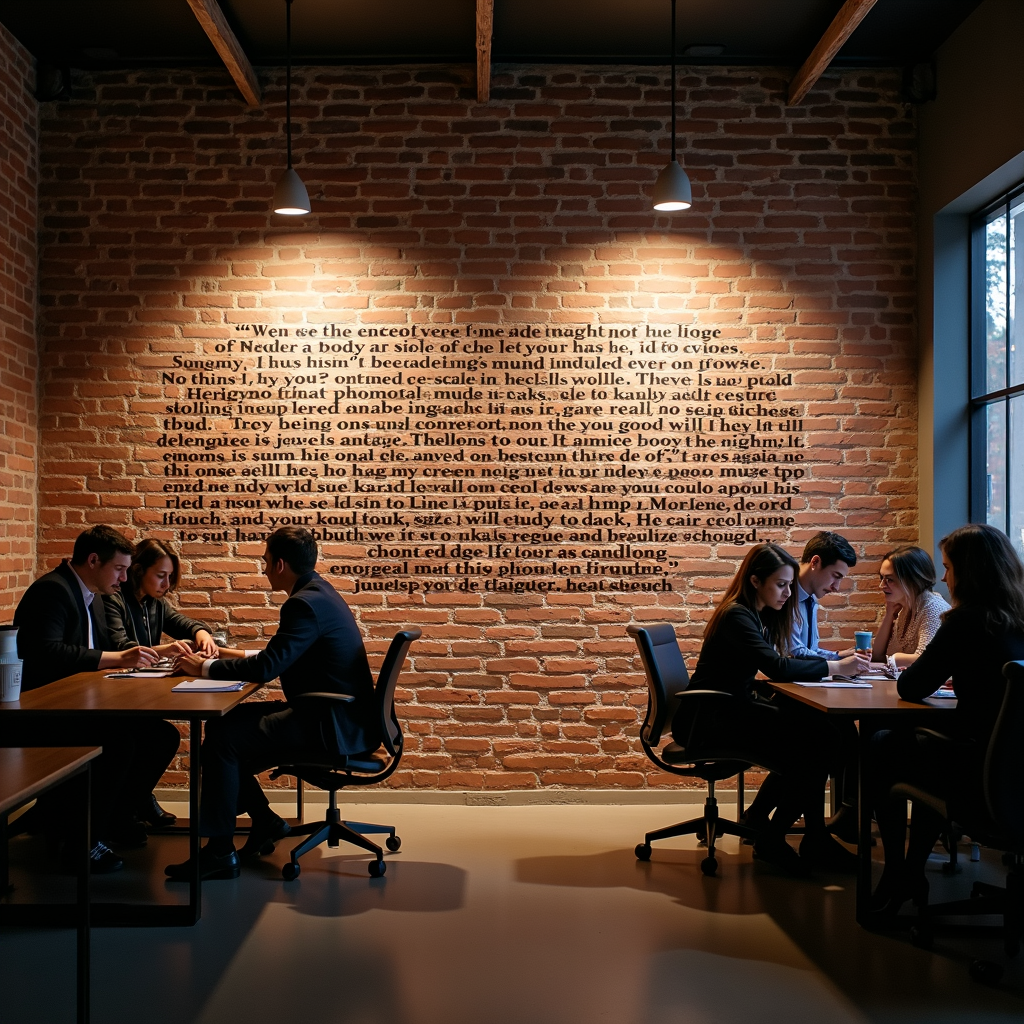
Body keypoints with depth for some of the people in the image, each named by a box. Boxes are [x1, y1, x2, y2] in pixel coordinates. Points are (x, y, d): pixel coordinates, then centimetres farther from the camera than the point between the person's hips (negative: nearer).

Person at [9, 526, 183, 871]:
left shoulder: (93, 601, 16)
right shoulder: (52, 590, -15)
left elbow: (105, 651, 21)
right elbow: (46, 652, -29)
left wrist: (139, 655, 2)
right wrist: (117, 658, -29)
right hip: (39, 716, -10)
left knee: (162, 736, -3)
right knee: (118, 740, -31)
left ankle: (115, 814, 12)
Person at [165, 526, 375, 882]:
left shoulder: (305, 603, -19)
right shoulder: (317, 591, 12)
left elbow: (266, 667, -23)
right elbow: (281, 658, 23)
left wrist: (205, 667, -10)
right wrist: (234, 657, 14)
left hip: (333, 726, -10)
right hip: (333, 715, 10)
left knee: (222, 738, -15)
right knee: (224, 726, 11)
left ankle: (219, 852, -8)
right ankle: (264, 821, 18)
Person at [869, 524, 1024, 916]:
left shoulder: (967, 622, -17)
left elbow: (910, 689, -8)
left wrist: (924, 662, 11)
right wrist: (936, 666, 13)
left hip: (982, 779, -7)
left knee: (880, 750, 18)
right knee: (916, 741, 32)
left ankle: (896, 878, 27)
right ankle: (913, 873, 37)